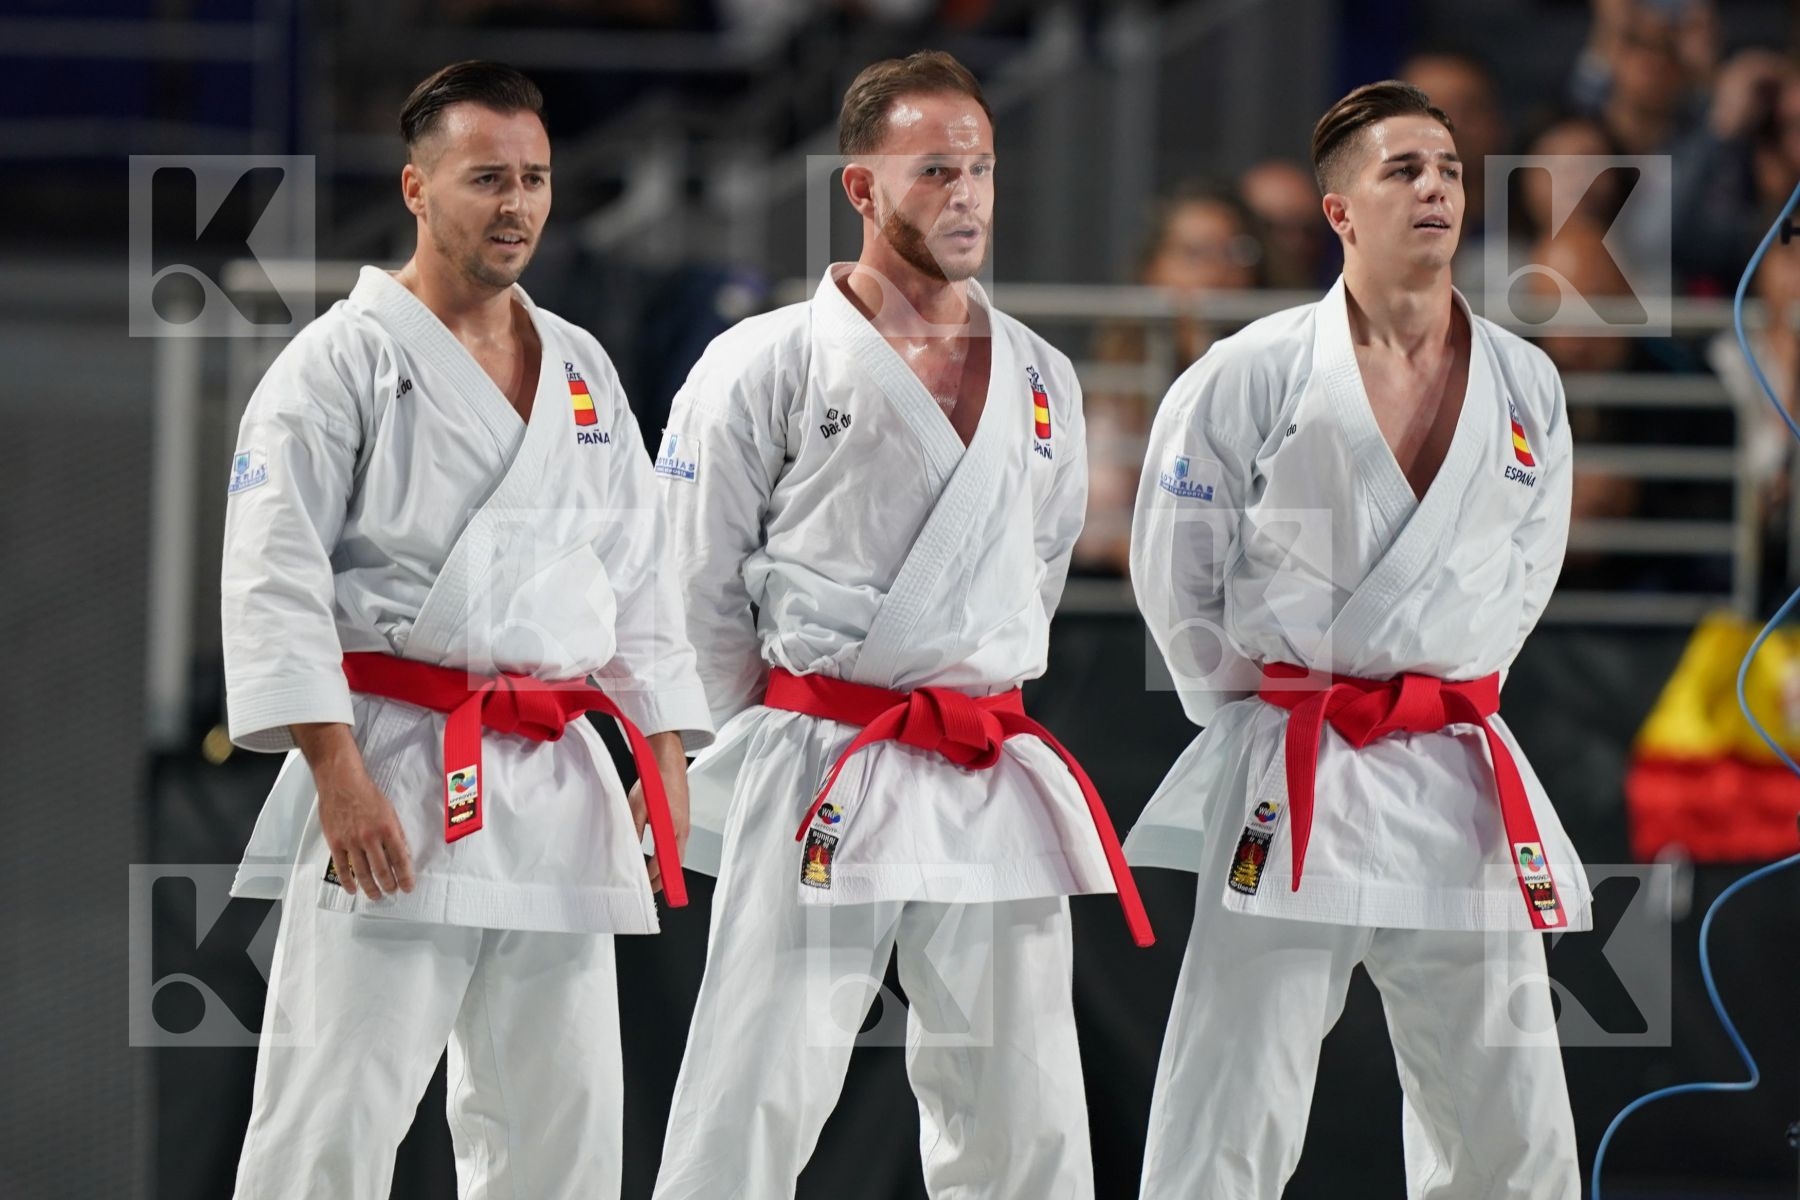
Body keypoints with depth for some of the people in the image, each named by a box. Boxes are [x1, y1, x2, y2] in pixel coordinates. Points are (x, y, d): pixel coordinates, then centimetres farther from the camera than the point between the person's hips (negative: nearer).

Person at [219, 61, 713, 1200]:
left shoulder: (583, 370, 16)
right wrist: (339, 775, -18)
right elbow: (274, 579, -10)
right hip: (396, 781, -6)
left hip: (555, 791, 6)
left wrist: (666, 758, 12)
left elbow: (639, 574, 20)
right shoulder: (346, 359, -4)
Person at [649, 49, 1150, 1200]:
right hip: (818, 790, -5)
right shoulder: (767, 365, -5)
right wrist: (783, 746, 6)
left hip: (991, 791, 5)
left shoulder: (1044, 381, 11)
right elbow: (702, 589, 0)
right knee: (753, 1106, -8)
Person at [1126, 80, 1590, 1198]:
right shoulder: (1255, 376, -6)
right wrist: (1254, 710, 5)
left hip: (1461, 786, 4)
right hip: (1289, 784, -4)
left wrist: (1448, 688, 11)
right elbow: (1176, 572, 2)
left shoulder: (1526, 386, 5)